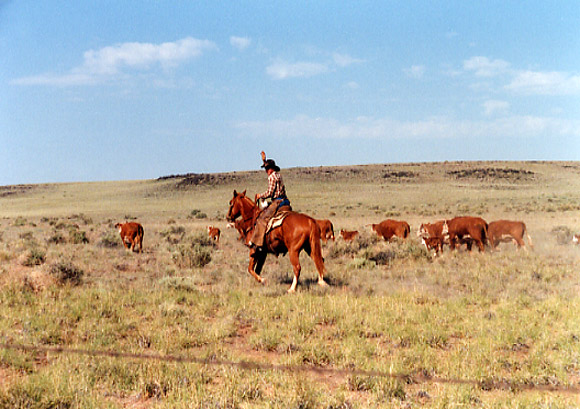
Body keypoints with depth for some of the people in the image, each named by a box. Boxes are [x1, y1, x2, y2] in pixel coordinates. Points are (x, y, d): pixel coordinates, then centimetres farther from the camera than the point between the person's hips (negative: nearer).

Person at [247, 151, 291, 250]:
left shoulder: (272, 176, -8)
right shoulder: (278, 175, 19)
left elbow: (269, 193, -13)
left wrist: (260, 196, 2)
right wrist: (264, 160, 47)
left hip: (278, 202, -10)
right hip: (285, 203, 10)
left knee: (262, 219, -17)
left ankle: (257, 243, -28)